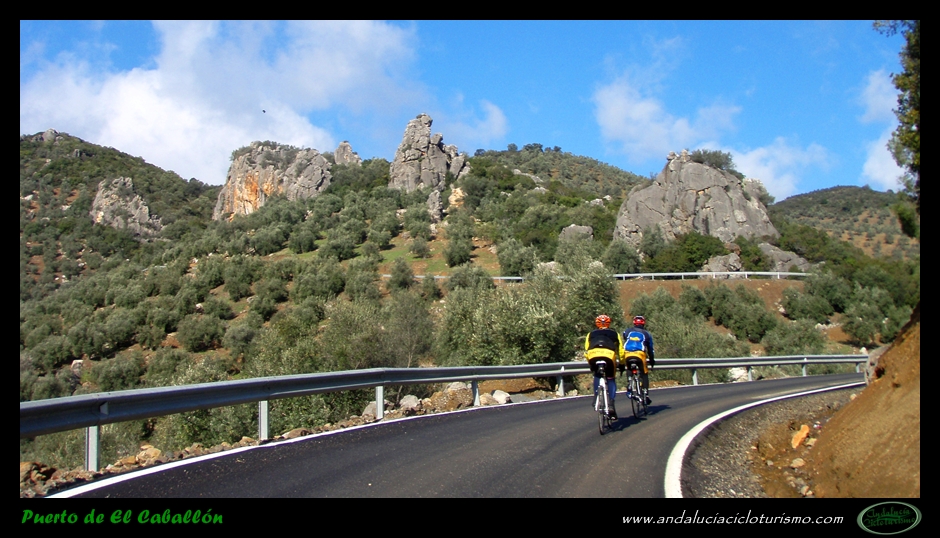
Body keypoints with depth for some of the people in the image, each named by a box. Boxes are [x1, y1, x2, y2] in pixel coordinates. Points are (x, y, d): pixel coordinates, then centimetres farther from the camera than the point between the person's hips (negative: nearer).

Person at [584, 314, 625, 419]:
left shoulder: (591, 334, 32)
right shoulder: (615, 334, 31)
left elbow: (586, 351, 27)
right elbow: (621, 351, 27)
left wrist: (590, 364, 39)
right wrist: (621, 364, 38)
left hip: (593, 356, 1)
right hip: (609, 356, 0)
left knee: (597, 376, 28)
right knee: (610, 380, 17)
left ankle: (596, 396, 10)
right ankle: (611, 403, 2)